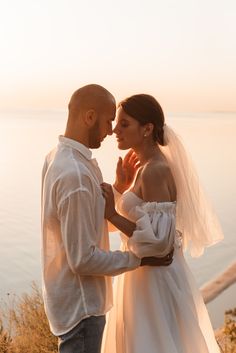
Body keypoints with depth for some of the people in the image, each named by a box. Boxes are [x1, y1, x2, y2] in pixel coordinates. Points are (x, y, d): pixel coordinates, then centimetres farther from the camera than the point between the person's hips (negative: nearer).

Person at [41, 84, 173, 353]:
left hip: (71, 295, 9)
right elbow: (83, 259, -26)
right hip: (80, 303, -9)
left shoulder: (57, 157, 2)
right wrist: (140, 259, -15)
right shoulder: (75, 175, -29)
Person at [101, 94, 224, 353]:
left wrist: (112, 215, -25)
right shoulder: (148, 166, 6)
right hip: (145, 274, 10)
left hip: (155, 279, -9)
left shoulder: (155, 171, -22)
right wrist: (122, 184, 3)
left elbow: (159, 240, -26)